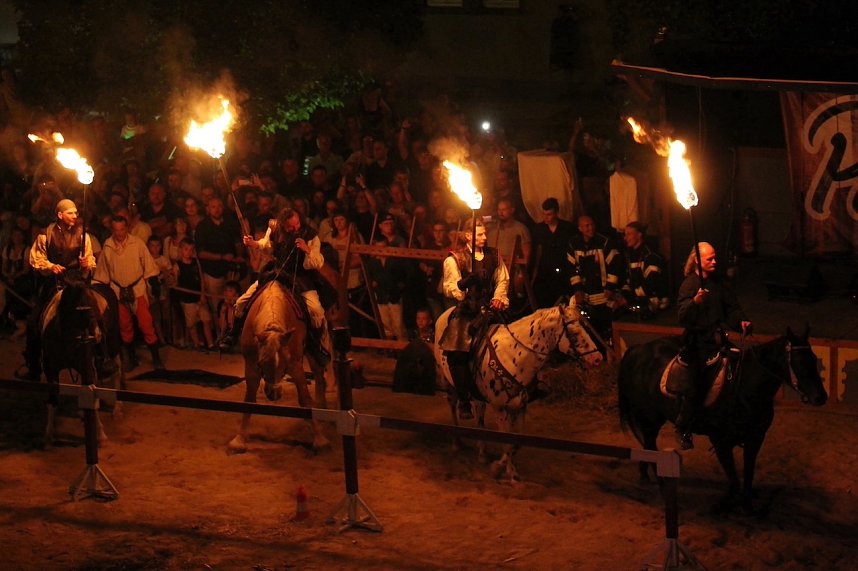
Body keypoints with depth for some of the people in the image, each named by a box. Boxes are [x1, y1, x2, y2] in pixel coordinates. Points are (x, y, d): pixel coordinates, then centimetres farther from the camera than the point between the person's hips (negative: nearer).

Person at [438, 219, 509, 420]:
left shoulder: (493, 256, 15)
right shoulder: (453, 259, 5)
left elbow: (502, 280, 13)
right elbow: (450, 288, -3)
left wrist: (499, 298, -5)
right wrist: (463, 283, -24)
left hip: (488, 307, 2)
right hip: (465, 309, -2)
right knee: (458, 353, -15)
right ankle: (463, 401, -4)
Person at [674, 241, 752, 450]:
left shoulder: (718, 283, 10)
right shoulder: (689, 284, -9)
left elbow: (731, 308, 14)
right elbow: (683, 317, -21)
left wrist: (741, 322, -5)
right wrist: (695, 301, -39)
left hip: (717, 340, 6)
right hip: (697, 343, -6)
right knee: (693, 390, -8)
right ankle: (682, 429, 10)